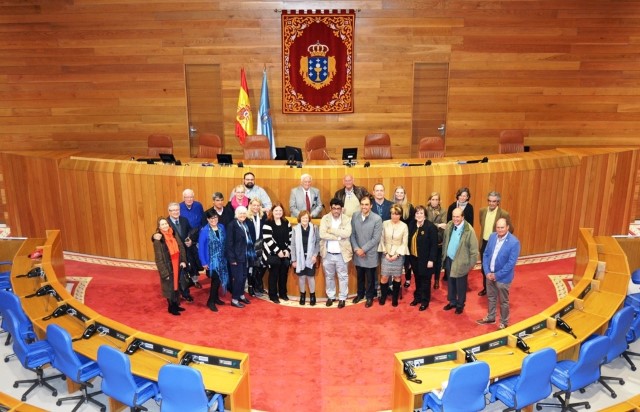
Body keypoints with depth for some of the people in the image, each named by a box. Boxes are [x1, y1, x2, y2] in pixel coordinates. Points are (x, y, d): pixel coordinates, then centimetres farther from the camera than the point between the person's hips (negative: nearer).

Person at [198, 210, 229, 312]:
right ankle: (210, 301, 8)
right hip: (211, 260, -5)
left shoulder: (221, 227, 2)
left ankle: (215, 298, 30)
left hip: (221, 259, 5)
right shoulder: (204, 230, -13)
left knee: (219, 279, 12)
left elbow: (225, 243, 7)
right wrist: (203, 262, -13)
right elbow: (201, 247, -12)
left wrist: (226, 257, 4)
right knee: (215, 279, -7)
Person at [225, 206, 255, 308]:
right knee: (238, 278, -4)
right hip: (237, 256, -7)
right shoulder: (231, 225, -12)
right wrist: (232, 258, -18)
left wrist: (252, 253, 8)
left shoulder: (247, 224, 9)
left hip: (246, 256, 7)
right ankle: (234, 299, 7)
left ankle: (241, 295, 30)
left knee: (244, 277, 14)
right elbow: (229, 243, -15)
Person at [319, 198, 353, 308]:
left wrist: (331, 230, -18)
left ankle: (342, 298, 22)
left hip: (341, 253, -1)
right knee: (329, 277, 15)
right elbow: (322, 234, -16)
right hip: (328, 253, 1)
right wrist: (339, 236, -18)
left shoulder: (347, 219, -4)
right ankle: (330, 296, 31)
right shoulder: (325, 218, -3)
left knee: (343, 277, 9)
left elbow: (347, 233, -20)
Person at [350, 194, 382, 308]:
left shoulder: (377, 219, -14)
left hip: (370, 254, -3)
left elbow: (376, 238, -15)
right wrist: (356, 249, -9)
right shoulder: (355, 216, -2)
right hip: (358, 254, 3)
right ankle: (360, 294, 39)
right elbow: (352, 234, 1)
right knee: (360, 276, 20)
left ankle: (369, 297, 30)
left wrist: (363, 249, -15)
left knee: (370, 278, 12)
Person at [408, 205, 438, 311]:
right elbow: (409, 241, 5)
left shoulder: (431, 227, -15)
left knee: (425, 280, 8)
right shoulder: (412, 225, 2)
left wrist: (431, 260, -16)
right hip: (414, 258, 5)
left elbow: (434, 245, -14)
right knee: (417, 279, 17)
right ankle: (417, 297, 32)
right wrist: (408, 256, 5)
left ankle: (425, 301, 21)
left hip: (425, 259, -5)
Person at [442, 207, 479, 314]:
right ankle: (452, 302, 37)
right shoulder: (449, 226, -3)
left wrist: (472, 263, -10)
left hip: (461, 262, -5)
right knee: (450, 283, 18)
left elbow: (473, 248, -14)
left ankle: (460, 305, 29)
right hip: (449, 260, 5)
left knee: (460, 285, 10)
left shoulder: (469, 230, -20)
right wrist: (444, 255, 11)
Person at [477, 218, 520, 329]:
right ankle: (490, 317, 42)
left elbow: (511, 263, -20)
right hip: (490, 274, 5)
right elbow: (486, 254, 2)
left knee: (503, 301, 12)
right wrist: (487, 271, -8)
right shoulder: (492, 236, -4)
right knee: (491, 298, 22)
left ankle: (504, 323, 31)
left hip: (503, 277, -5)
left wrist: (497, 275, -18)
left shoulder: (514, 242, -21)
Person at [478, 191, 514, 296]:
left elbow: (510, 230, -4)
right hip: (484, 244, 5)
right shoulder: (482, 211, 0)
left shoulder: (504, 214, -15)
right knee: (484, 268, 16)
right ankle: (485, 288, 32)